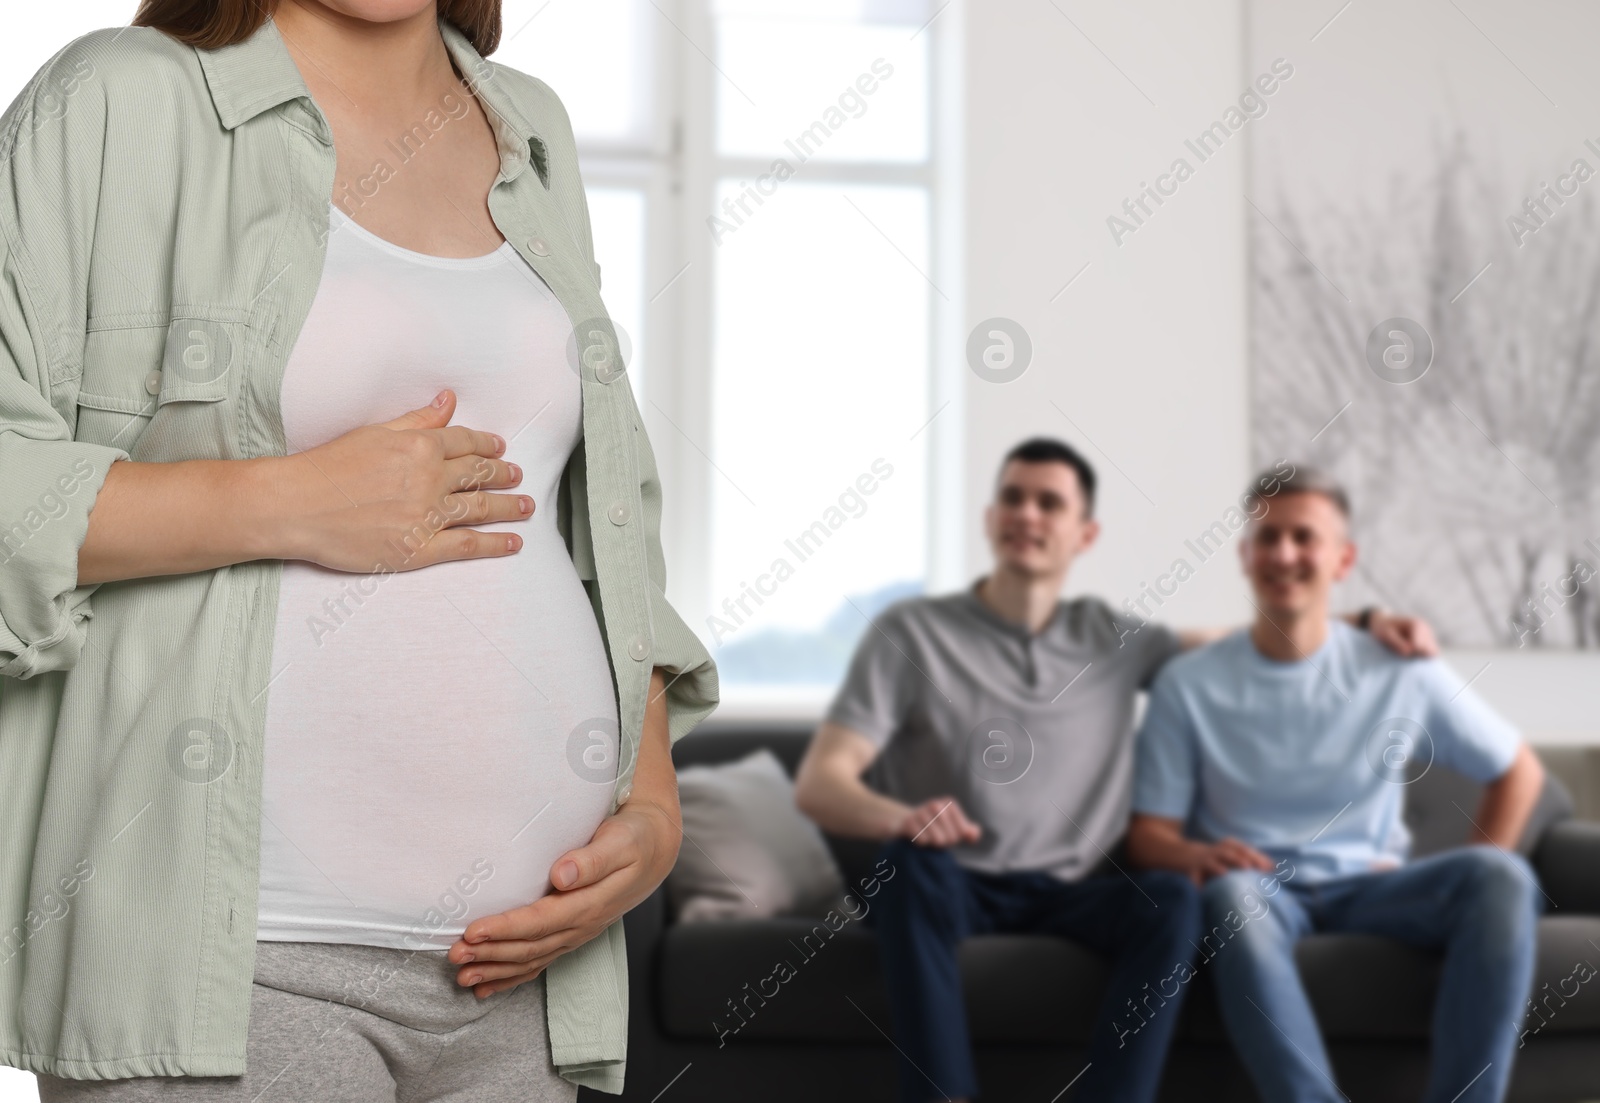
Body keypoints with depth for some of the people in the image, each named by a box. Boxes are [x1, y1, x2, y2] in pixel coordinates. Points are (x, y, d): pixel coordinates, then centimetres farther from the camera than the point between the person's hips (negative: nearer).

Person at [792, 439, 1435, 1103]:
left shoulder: (1115, 641, 10)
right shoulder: (912, 633, -3)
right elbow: (818, 785, -11)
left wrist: (1365, 621, 6)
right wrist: (901, 819, -33)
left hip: (1074, 892, 3)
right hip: (952, 887, -3)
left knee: (1171, 898, -28)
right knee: (913, 860, -36)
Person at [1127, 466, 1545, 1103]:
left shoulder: (1401, 673, 4)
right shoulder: (1188, 685, 1)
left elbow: (1519, 772, 14)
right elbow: (1149, 833, 0)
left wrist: (1469, 888, 3)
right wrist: (1196, 855, -24)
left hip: (1369, 886, 2)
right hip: (1258, 888, -2)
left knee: (1504, 877, -26)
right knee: (1236, 891, -37)